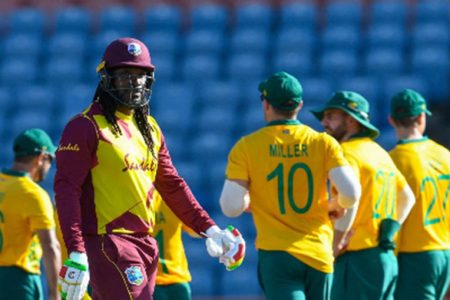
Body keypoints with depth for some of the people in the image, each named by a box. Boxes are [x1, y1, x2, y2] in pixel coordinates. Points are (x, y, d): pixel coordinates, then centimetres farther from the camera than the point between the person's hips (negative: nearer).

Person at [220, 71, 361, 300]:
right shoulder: (324, 143, 2)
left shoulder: (247, 147, -1)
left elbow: (231, 207, -7)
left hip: (276, 255, -3)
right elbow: (351, 193, -9)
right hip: (319, 254, 3)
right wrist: (335, 205, 14)